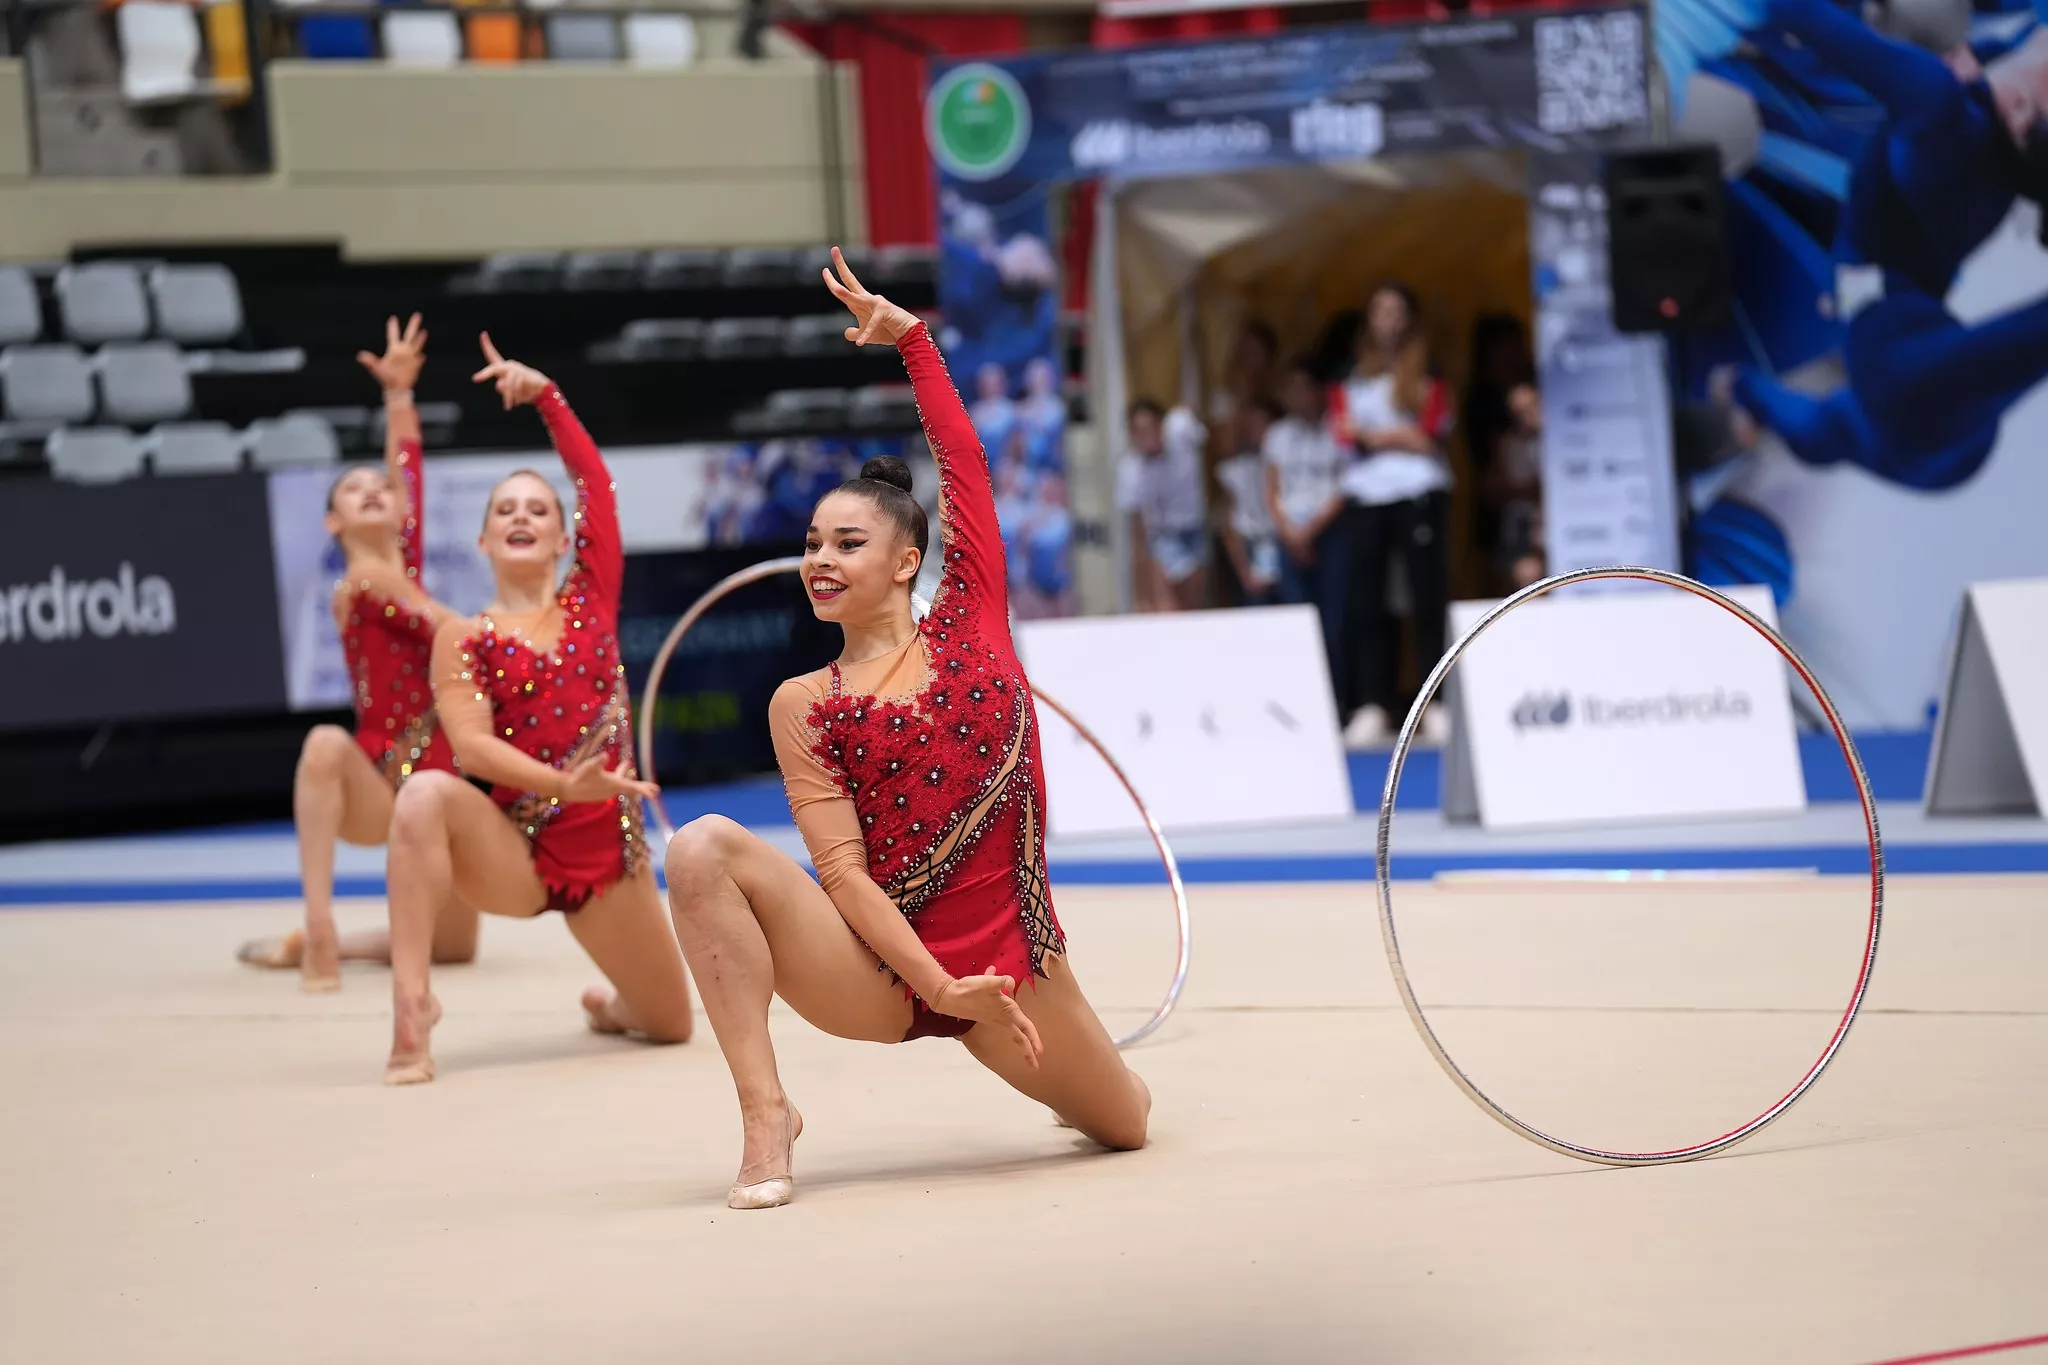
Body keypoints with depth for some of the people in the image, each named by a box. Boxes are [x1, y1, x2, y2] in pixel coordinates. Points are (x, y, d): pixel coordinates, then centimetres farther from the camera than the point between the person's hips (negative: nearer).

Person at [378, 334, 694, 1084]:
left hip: (605, 848, 3)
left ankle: (613, 1006, 51)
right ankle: (411, 1006, -37)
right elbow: (470, 743, -16)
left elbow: (595, 479, 3)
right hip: (514, 855, -3)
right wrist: (562, 785, -29)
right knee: (426, 796, -36)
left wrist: (544, 394, -2)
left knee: (672, 1023, 10)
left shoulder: (591, 597, 7)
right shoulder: (465, 638, -1)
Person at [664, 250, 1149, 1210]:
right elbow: (843, 871, -8)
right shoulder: (802, 706, 0)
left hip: (1007, 956, 1)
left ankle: (1053, 1064, 53)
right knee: (703, 850, -26)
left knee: (1124, 1126, 13)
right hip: (879, 975, -1)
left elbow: (963, 463, 0)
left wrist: (910, 337, -2)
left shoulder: (972, 621, 4)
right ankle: (766, 1115, -24)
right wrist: (939, 986, -18)